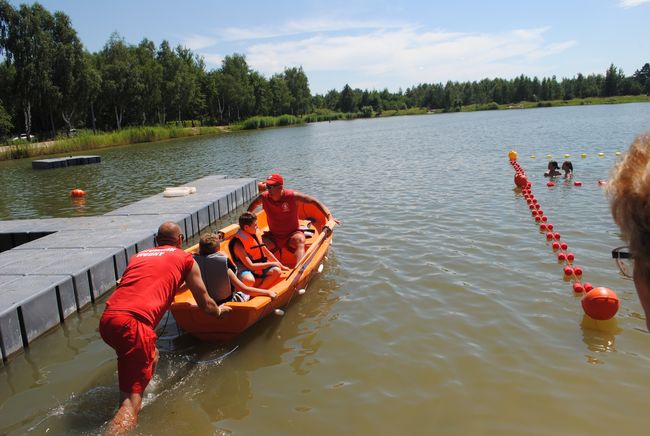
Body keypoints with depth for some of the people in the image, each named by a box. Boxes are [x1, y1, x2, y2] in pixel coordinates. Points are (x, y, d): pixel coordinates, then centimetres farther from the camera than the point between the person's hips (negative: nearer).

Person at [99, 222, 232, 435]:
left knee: (151, 356, 33)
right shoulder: (185, 259, 14)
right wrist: (219, 310, 43)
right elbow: (206, 305, 21)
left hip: (106, 319, 7)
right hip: (134, 322, -6)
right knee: (131, 404, -9)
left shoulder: (138, 255, 27)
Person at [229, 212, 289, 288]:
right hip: (245, 269, -7)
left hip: (258, 266, 7)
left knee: (277, 271, -18)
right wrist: (272, 264, -18)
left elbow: (266, 252, 13)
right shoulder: (238, 245, -21)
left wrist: (281, 266, 10)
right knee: (250, 280, -40)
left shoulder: (254, 235, 3)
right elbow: (251, 266, -24)